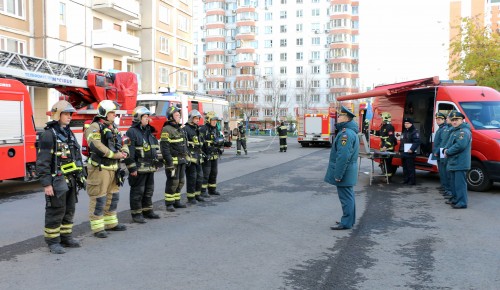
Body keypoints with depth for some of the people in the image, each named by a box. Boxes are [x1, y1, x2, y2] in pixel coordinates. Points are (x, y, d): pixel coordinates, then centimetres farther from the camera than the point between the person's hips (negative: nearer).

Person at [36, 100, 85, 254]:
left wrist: (80, 175, 17)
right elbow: (42, 161, -16)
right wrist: (46, 184, -20)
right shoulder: (49, 134, -11)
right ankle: (53, 242, 10)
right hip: (57, 181, -8)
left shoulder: (69, 133, 14)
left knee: (69, 211, 14)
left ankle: (66, 237, 26)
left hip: (71, 181, 8)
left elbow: (77, 156, 20)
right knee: (55, 212, 0)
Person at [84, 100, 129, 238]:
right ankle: (97, 228, 4)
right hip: (100, 168, -9)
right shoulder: (95, 127, -11)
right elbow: (95, 146, -25)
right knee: (99, 198, -3)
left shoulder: (113, 127, 16)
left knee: (113, 196, 17)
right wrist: (114, 154, -21)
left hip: (113, 168, 9)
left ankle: (111, 223, 30)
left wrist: (124, 152, -3)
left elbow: (122, 143, 20)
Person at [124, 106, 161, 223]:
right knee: (137, 192, -1)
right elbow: (129, 152, -17)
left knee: (149, 191, 16)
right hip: (139, 168, -8)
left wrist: (156, 163, 19)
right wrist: (132, 168, -20)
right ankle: (136, 214, 7)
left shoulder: (148, 131, 16)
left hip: (150, 168, 8)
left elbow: (155, 148, 23)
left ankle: (147, 210, 27)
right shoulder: (132, 132, -11)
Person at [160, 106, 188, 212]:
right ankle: (169, 204, 5)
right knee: (172, 182, -4)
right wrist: (169, 163, -21)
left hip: (181, 160, 8)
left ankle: (176, 201, 22)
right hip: (173, 160, -8)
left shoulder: (180, 129, 15)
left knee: (180, 182, 12)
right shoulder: (166, 130, -13)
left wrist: (185, 158, 18)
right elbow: (165, 148, -18)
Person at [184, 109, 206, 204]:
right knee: (191, 177, -5)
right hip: (190, 157, -9)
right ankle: (190, 197, 3)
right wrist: (186, 157, -22)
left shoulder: (197, 129, 18)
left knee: (200, 176, 12)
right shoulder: (185, 129, -10)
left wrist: (201, 155, 24)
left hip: (198, 158, 9)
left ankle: (197, 194, 23)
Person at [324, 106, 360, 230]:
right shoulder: (350, 131, 13)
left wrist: (338, 175, -24)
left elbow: (343, 156, -27)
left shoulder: (346, 133, -22)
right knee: (348, 196, 18)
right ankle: (349, 219, 28)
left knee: (346, 197, -2)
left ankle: (346, 223, 5)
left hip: (344, 171, -10)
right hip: (348, 172, 10)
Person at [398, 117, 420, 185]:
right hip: (404, 153, 9)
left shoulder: (414, 131, -8)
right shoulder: (404, 131, 21)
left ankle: (412, 181, -4)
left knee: (410, 167, -8)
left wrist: (412, 149, -25)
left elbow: (417, 142, -18)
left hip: (410, 153, -9)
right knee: (405, 167, 12)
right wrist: (400, 150, 22)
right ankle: (406, 180, 19)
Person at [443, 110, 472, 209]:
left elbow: (460, 145, -25)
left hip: (460, 163, -10)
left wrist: (448, 152, -14)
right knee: (454, 182, 19)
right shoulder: (454, 131, 20)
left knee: (460, 183, -10)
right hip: (453, 162, 11)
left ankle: (462, 202, -8)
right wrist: (446, 149, 4)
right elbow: (449, 143, 26)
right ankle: (455, 199, 30)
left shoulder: (464, 131, -13)